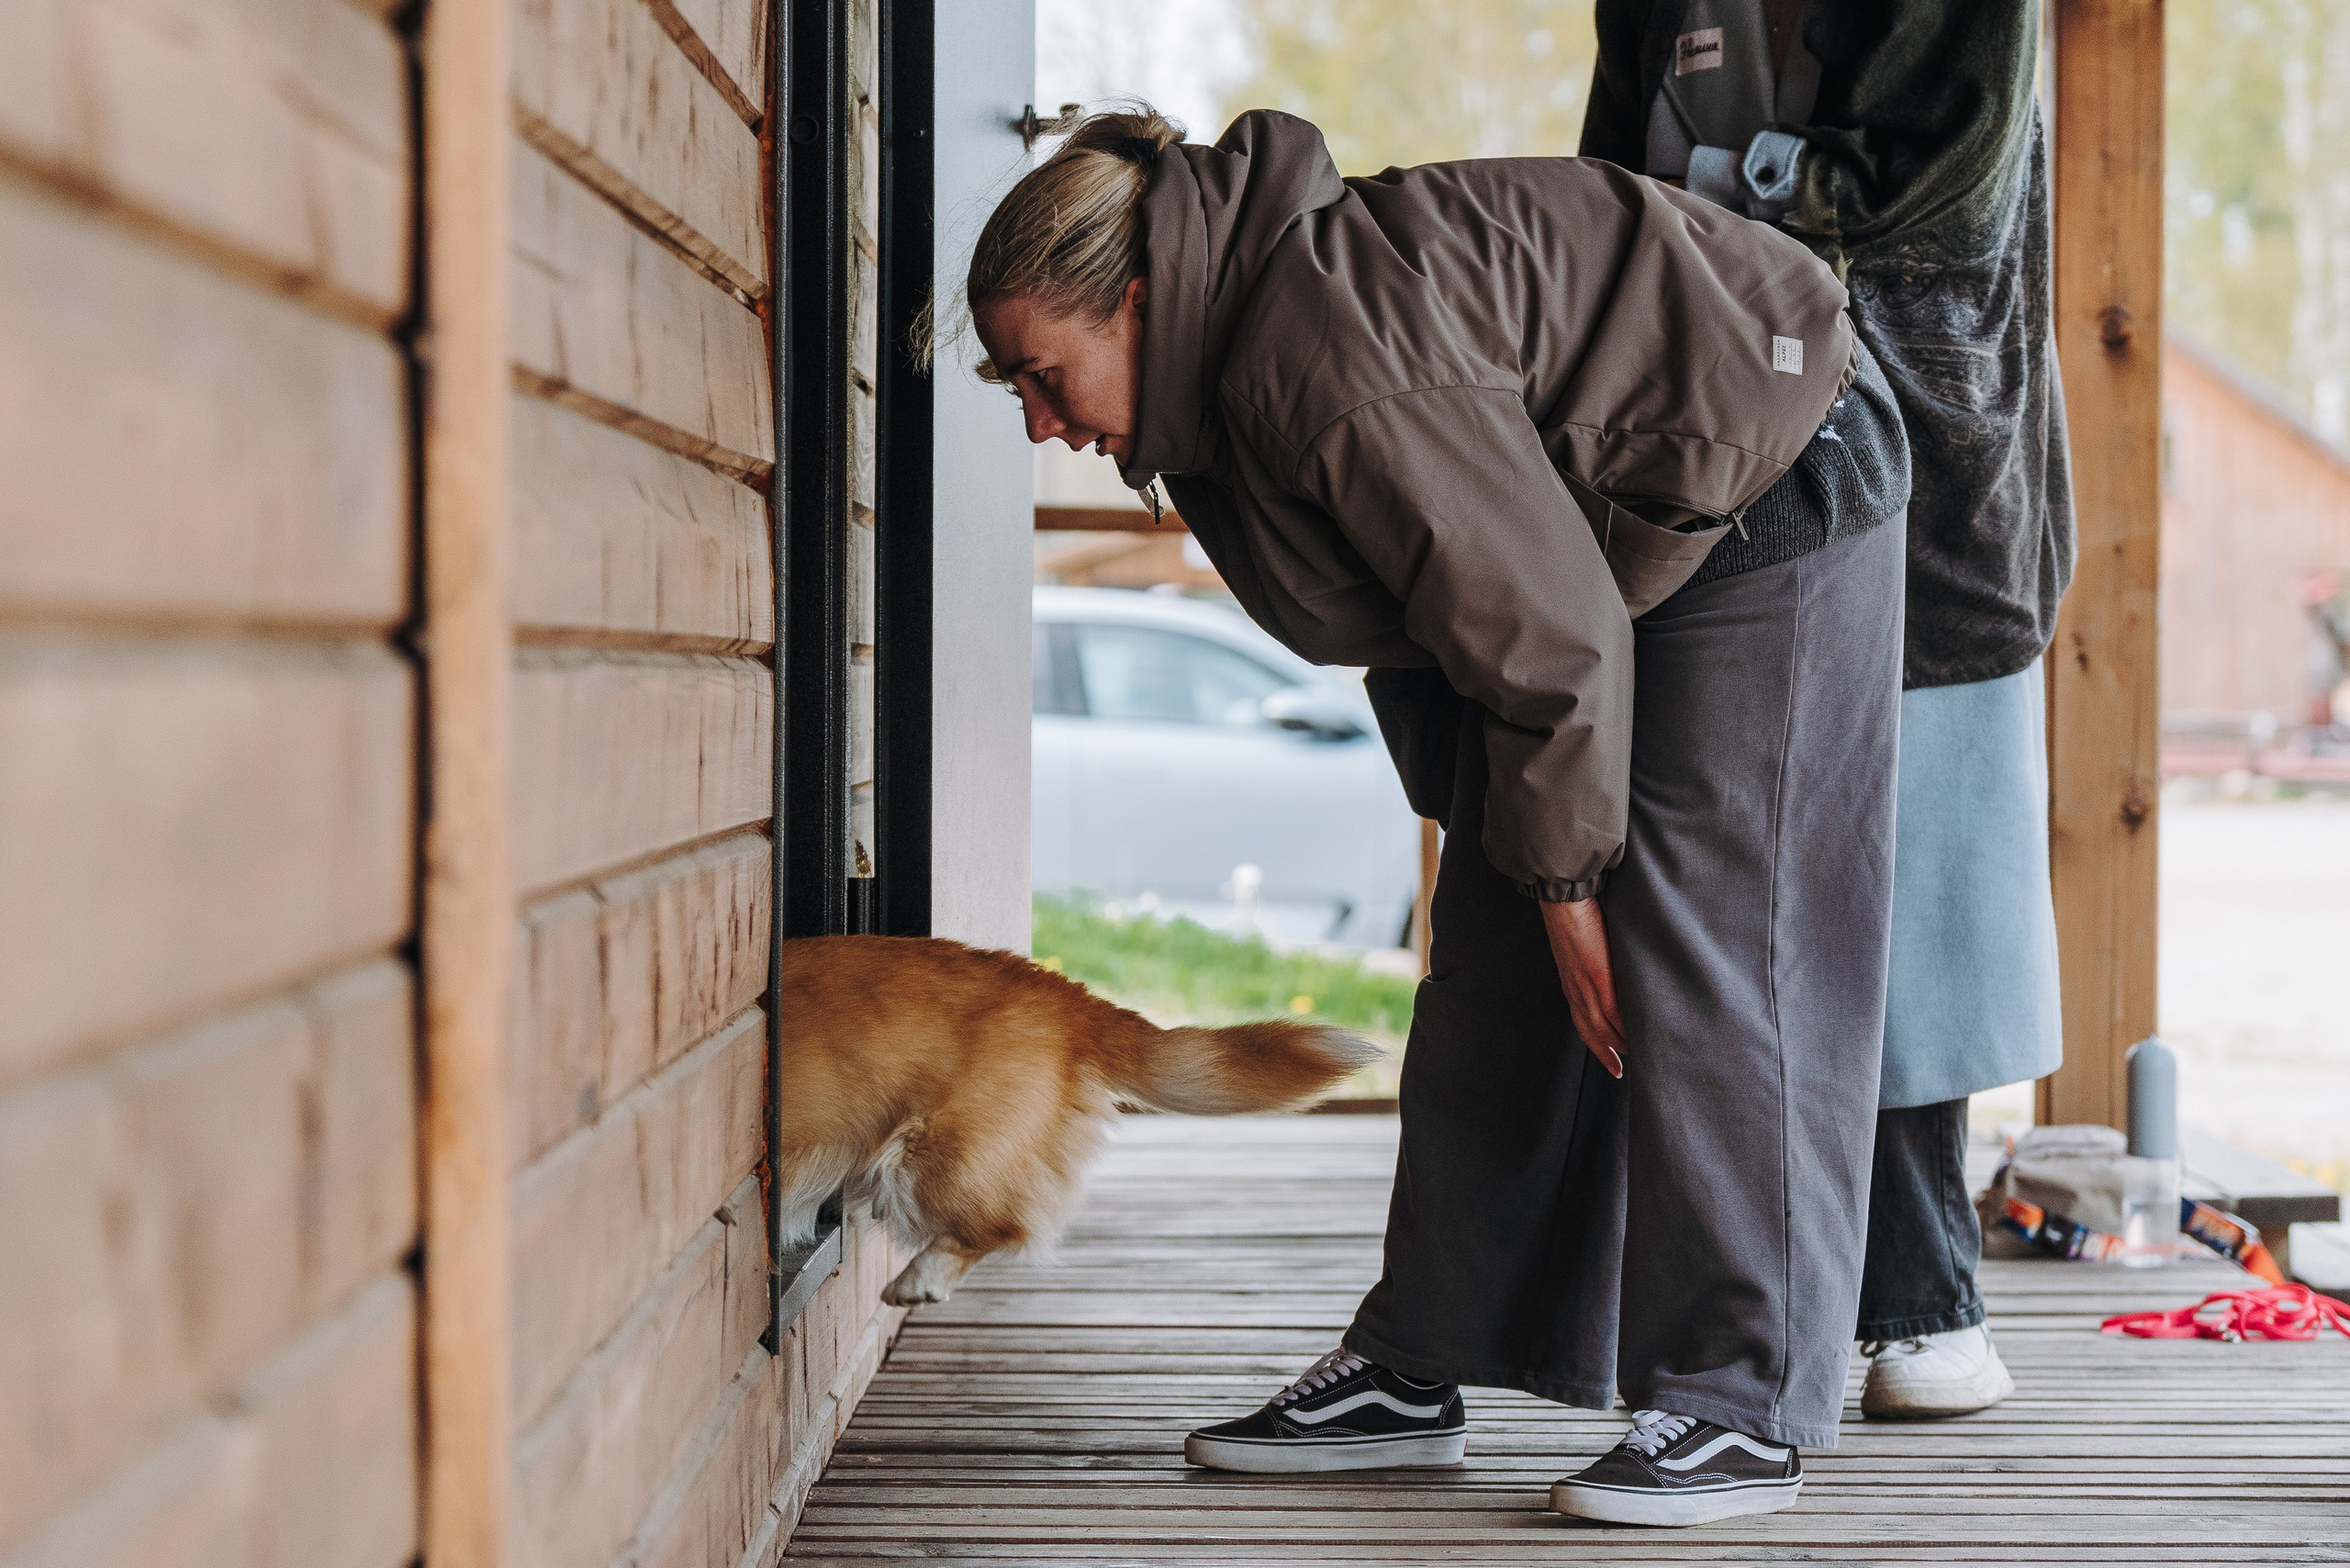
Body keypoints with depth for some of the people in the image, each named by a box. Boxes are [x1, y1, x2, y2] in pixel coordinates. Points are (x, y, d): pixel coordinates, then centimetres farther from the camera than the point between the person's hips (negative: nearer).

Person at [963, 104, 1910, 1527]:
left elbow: (1544, 621, -28)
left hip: (1769, 493, -10)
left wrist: (1565, 874, -19)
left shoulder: (1335, 357, -33)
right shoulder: (1229, 374, -3)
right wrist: (1477, 825, 5)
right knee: (1495, 959, 6)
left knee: (1699, 948, -13)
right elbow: (1426, 611, 7)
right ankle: (1416, 1372, 11)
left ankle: (1744, 1410, -7)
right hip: (1619, 536, 10)